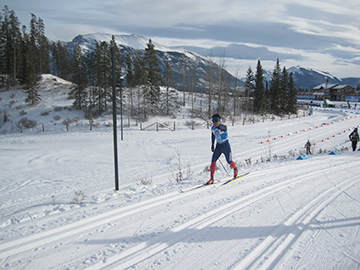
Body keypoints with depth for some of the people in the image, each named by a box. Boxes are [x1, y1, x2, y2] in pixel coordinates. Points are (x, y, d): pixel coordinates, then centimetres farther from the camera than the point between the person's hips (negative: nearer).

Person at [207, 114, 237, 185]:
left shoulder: (224, 126, -20)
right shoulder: (213, 128, -1)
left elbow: (224, 129, -45)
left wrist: (220, 128, -66)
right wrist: (212, 145, 17)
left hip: (226, 146, -5)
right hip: (218, 146, 5)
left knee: (229, 161, 7)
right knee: (213, 161, -7)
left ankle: (235, 169, 43)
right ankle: (211, 179, -1)